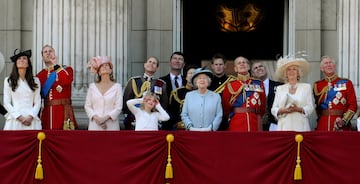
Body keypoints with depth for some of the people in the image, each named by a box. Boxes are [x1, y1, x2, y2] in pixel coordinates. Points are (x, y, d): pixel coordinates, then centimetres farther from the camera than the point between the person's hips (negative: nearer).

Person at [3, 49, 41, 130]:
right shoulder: (8, 80, 7)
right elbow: (6, 103, 3)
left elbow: (38, 102, 8)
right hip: (14, 119, -1)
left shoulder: (35, 80, 12)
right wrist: (19, 117, -8)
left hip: (31, 120, 1)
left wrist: (30, 117, -7)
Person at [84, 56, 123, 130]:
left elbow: (118, 108, -1)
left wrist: (105, 118, -13)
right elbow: (87, 106, 9)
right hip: (95, 125, 2)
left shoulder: (117, 87, 4)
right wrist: (96, 117, -8)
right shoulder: (92, 86, 12)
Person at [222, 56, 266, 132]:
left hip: (255, 125, 2)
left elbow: (263, 106, 14)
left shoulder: (258, 84, 10)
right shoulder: (230, 85, 5)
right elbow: (225, 108, 9)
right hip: (236, 125, -2)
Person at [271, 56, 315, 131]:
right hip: (284, 126, 1)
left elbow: (310, 108, 3)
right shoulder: (280, 88, 15)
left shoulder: (306, 87, 11)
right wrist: (283, 110, -10)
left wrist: (298, 109, -15)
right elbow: (273, 110, 9)